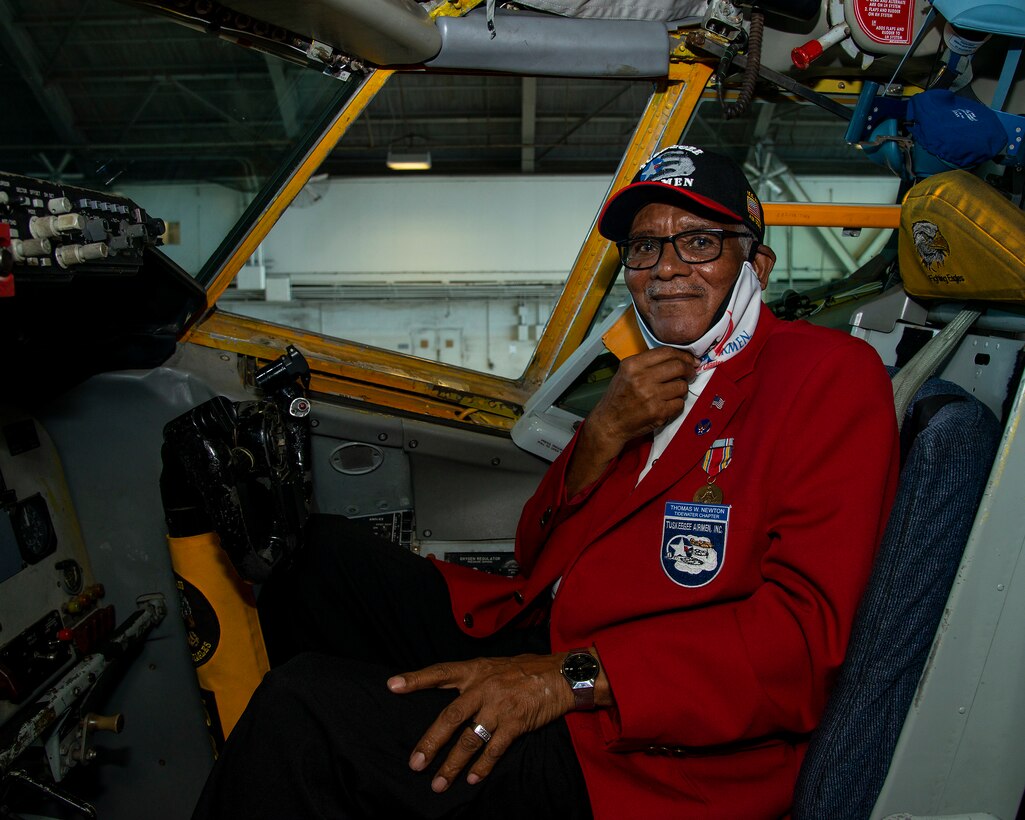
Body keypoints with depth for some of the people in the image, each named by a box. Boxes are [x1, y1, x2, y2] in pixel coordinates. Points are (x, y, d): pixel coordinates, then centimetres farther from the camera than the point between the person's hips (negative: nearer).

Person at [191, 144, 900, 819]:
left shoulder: (829, 373, -7)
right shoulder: (651, 383, 17)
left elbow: (805, 630, -19)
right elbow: (540, 554, 13)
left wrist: (572, 676, -26)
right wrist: (603, 435, -6)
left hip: (653, 752, -7)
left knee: (307, 706, -23)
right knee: (320, 550, 9)